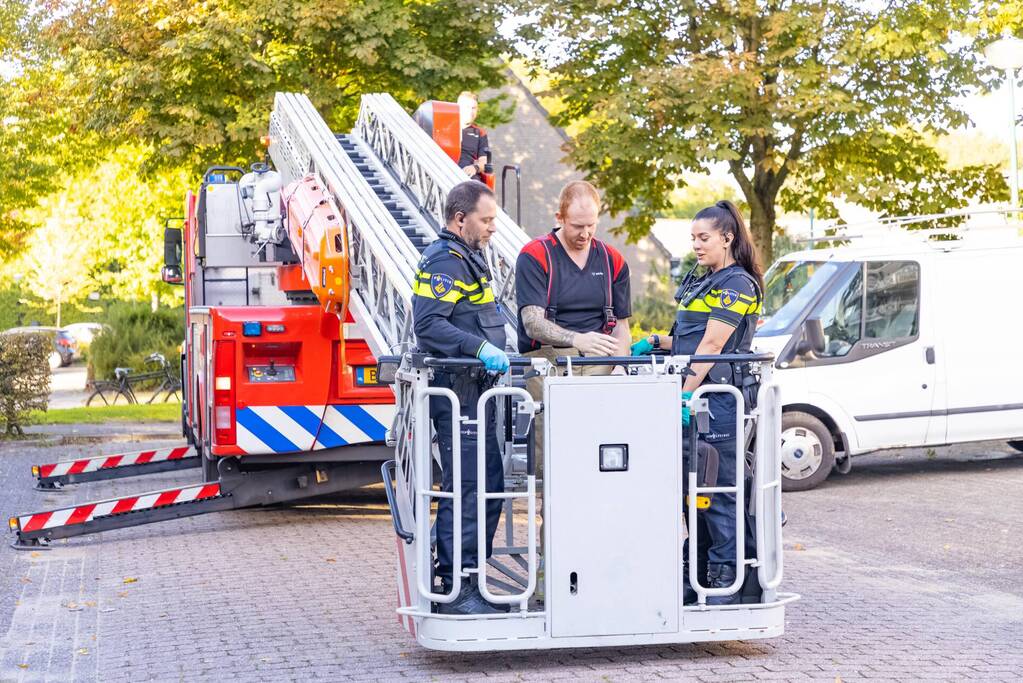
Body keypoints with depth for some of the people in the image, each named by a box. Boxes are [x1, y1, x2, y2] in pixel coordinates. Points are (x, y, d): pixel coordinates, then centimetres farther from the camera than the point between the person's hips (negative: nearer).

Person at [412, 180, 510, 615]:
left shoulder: (467, 257, 21)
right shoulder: (444, 260, -13)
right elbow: (428, 324, -24)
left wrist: (492, 348, 20)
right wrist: (481, 347, -31)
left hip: (472, 390, 11)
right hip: (456, 390, -11)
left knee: (488, 486, 13)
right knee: (467, 489, -10)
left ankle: (467, 582, 20)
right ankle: (455, 591, -6)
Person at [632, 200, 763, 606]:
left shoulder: (737, 284, -8)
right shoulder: (701, 282, 21)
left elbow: (711, 345, -16)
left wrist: (685, 394, -21)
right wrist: (656, 342, 11)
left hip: (722, 397, -9)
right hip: (696, 396, 9)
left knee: (719, 489, -7)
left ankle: (726, 577, -2)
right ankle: (698, 575, 16)